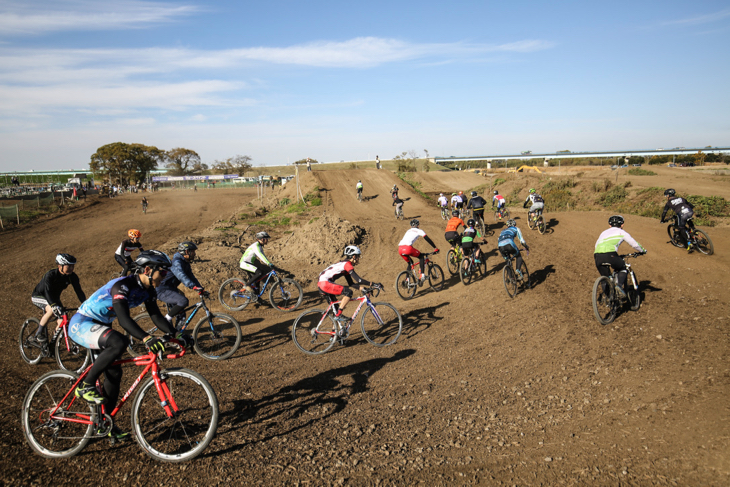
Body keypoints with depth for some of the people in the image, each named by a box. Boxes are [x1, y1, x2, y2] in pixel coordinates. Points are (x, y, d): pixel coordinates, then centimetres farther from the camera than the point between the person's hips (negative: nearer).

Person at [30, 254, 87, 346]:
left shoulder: (72, 276, -17)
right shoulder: (50, 275, -30)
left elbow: (79, 291, -17)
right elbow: (48, 293, -41)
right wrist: (55, 306, -55)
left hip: (54, 298, 5)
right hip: (38, 296, -5)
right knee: (51, 309, -35)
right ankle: (38, 335, -17)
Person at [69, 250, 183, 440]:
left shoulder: (148, 291, -3)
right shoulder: (122, 286, -30)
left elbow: (157, 317, -3)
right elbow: (124, 319, -42)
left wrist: (175, 334, -19)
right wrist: (146, 338, -55)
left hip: (99, 326, 9)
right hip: (81, 324, -9)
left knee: (114, 372, 5)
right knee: (119, 342, -34)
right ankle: (85, 386, -16)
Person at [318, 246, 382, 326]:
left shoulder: (345, 265, 18)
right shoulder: (347, 264, -12)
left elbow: (351, 283, 21)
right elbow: (357, 279, -21)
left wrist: (362, 288, 8)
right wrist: (373, 284, -20)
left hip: (321, 284, 10)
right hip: (325, 283, -10)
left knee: (335, 307, 16)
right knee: (348, 292, -18)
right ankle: (338, 315, -13)